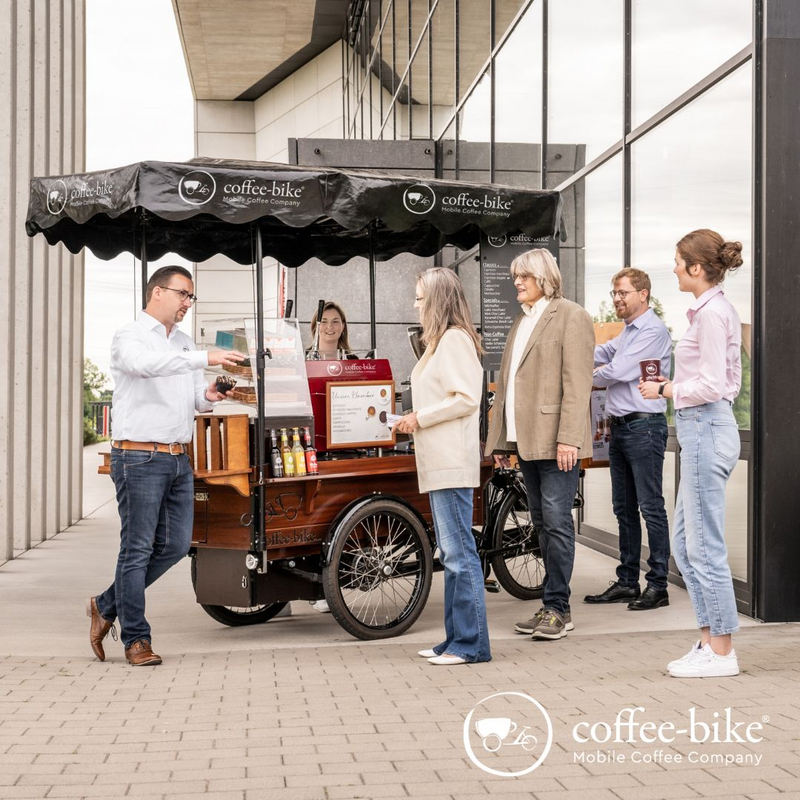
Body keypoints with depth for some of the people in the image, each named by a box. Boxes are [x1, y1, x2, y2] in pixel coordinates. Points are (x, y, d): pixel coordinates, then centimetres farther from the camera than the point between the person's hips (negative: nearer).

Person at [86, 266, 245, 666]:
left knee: (175, 545, 9)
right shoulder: (130, 337, -6)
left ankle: (107, 606, 24)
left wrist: (207, 396, -5)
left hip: (178, 458, 8)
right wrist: (205, 358, -38)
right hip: (139, 457, -8)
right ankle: (135, 639, 7)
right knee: (138, 549, -2)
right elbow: (148, 364, -29)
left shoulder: (183, 344, 18)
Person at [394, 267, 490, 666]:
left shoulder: (455, 339, -11)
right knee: (451, 553, 13)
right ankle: (456, 637, 19)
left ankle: (471, 643, -3)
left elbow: (466, 398, -19)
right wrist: (414, 421, 11)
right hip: (439, 462, 11)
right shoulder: (440, 341, 21)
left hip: (452, 462, -11)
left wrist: (420, 418, -13)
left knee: (459, 551, -8)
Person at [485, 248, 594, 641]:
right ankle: (552, 607, 16)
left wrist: (568, 437, -20)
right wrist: (500, 438, 16)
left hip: (554, 441, -8)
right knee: (543, 524, 10)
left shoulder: (570, 316, -4)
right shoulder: (521, 322, 21)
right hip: (525, 440, 8)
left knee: (556, 522, -6)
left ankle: (557, 607, 1)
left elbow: (576, 383, -13)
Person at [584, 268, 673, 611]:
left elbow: (617, 371, -17)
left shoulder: (653, 331, -12)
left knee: (651, 507, -5)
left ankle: (658, 585, -1)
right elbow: (599, 354, 13)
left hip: (644, 426, -10)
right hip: (620, 426, 10)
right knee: (624, 508, 12)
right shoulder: (627, 332, 20)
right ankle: (627, 582, 19)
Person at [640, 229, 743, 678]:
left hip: (706, 429, -11)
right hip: (703, 429, 11)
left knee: (705, 546, -3)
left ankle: (722, 653, 6)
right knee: (685, 544, 14)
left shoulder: (711, 313, -15)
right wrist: (674, 384, 13)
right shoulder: (718, 309, 16)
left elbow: (713, 386, -20)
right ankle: (710, 641, 21)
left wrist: (666, 390, -7)